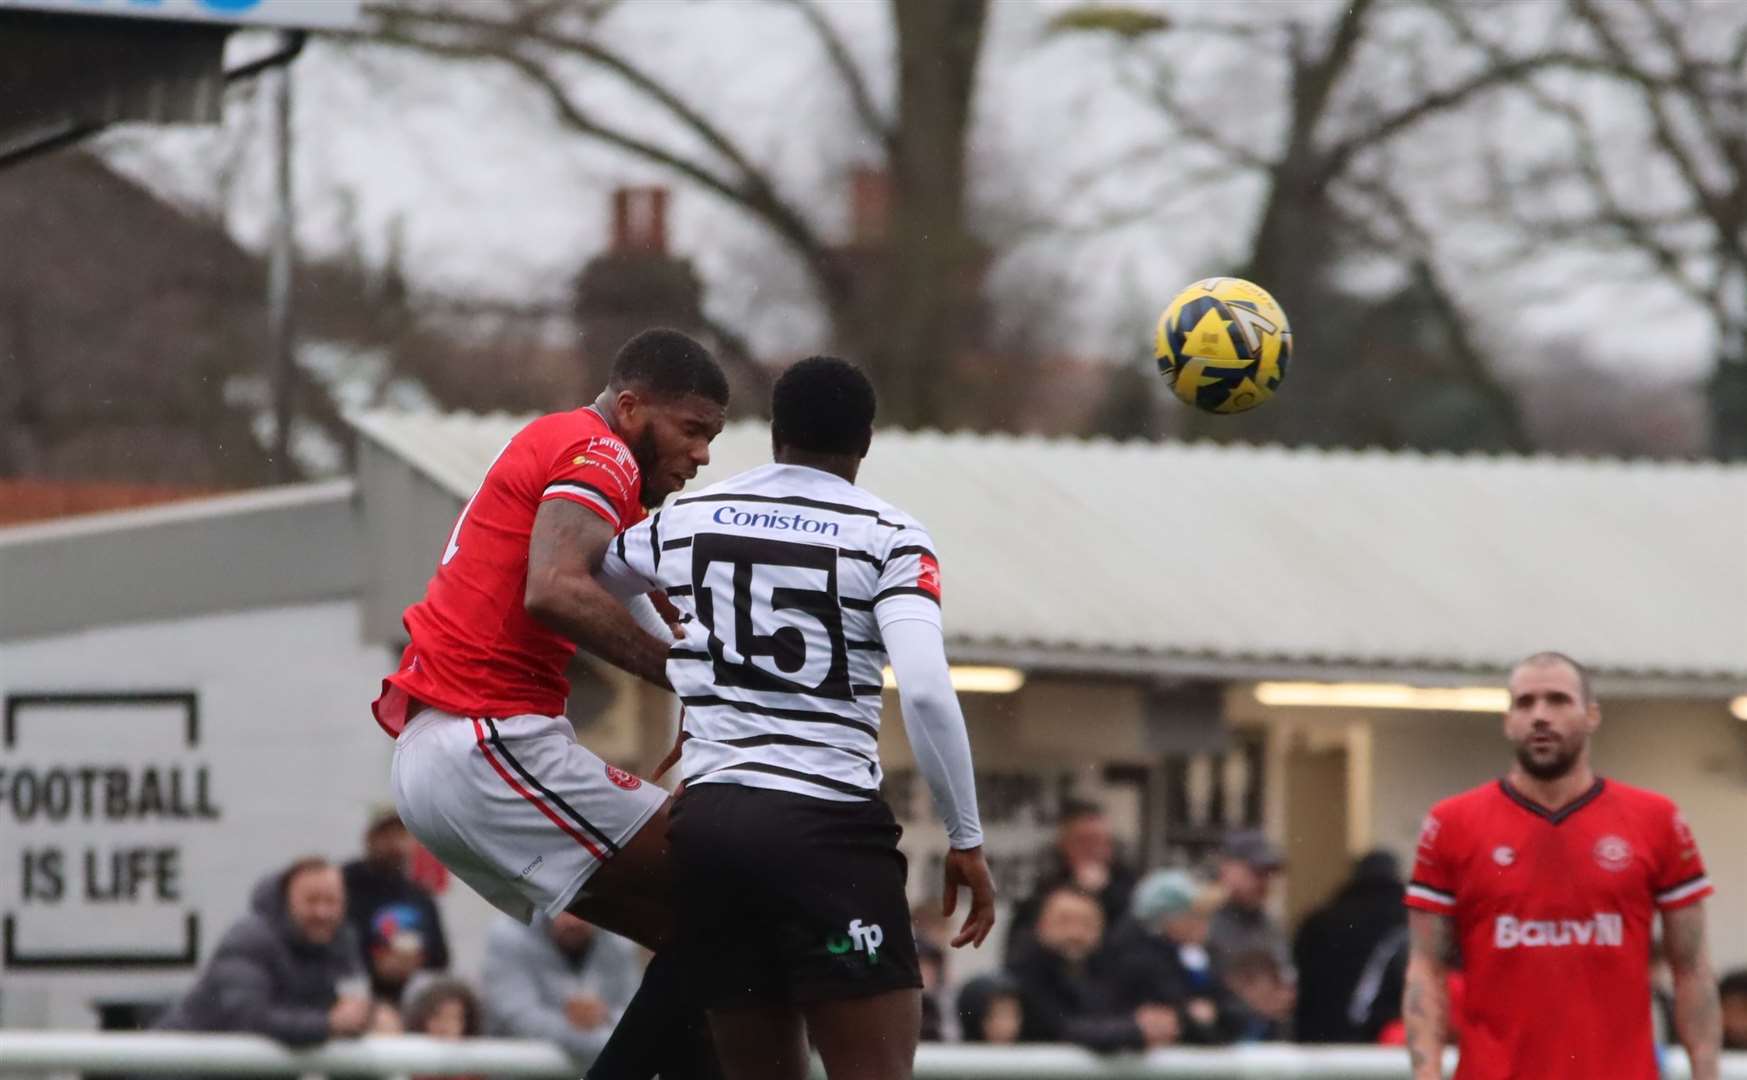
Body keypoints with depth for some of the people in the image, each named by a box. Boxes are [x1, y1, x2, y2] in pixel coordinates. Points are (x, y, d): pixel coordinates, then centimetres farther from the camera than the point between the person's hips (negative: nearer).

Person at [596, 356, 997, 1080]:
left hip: (706, 821, 5)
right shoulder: (888, 537, -1)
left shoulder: (685, 520, 13)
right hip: (826, 823, -5)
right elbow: (926, 693, -14)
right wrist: (965, 840, -6)